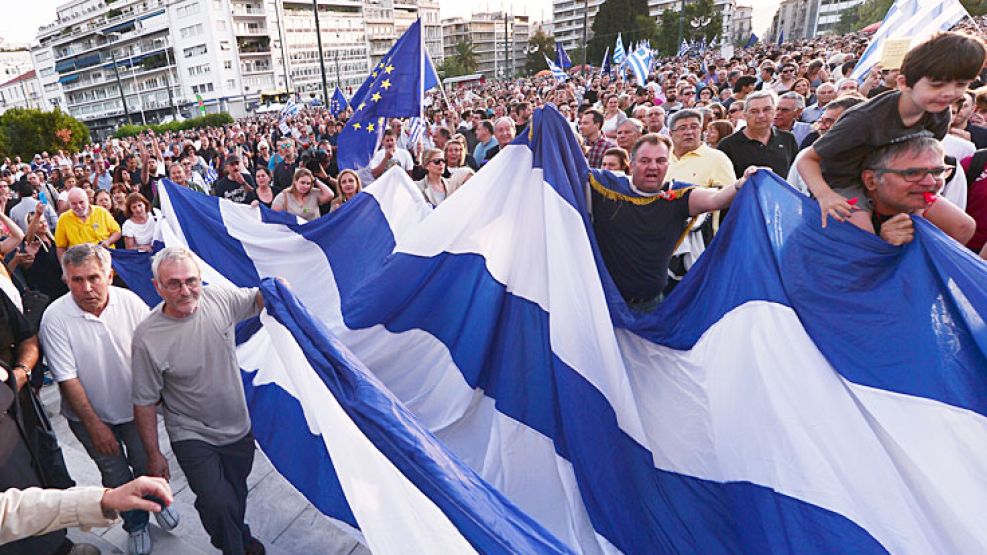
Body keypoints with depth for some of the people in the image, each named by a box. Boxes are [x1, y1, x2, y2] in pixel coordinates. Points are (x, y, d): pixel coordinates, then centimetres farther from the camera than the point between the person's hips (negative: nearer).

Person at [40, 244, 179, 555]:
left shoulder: (130, 302, -17)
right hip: (89, 416, -1)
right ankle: (135, 525, 40)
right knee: (116, 477, 15)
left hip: (134, 408, 1)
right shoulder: (55, 318, -20)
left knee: (147, 466, 17)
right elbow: (67, 380, -16)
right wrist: (95, 425, -14)